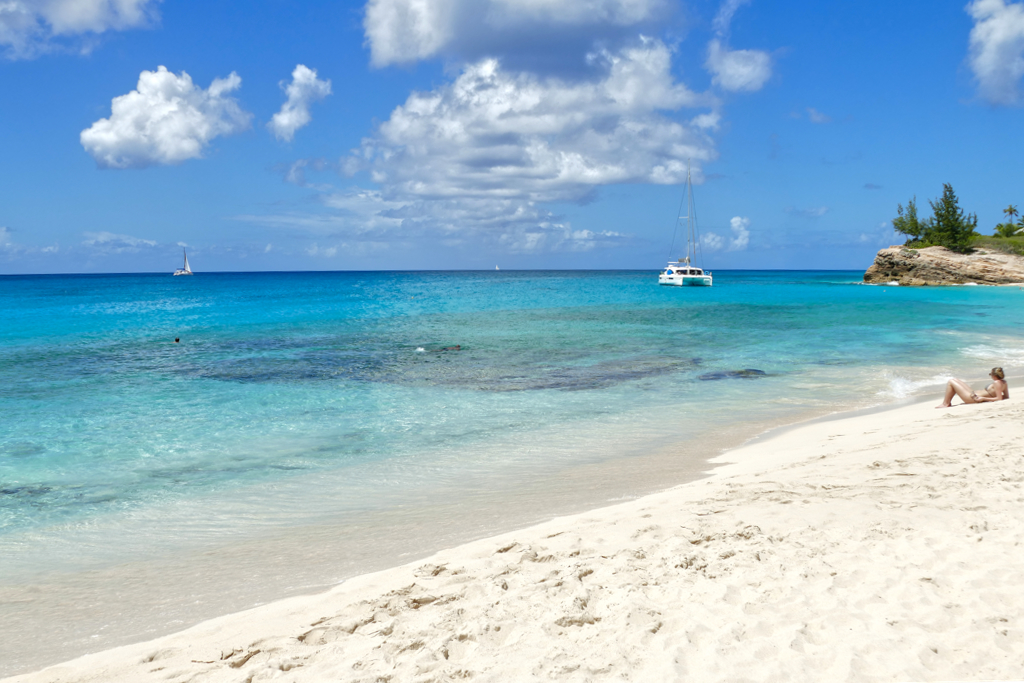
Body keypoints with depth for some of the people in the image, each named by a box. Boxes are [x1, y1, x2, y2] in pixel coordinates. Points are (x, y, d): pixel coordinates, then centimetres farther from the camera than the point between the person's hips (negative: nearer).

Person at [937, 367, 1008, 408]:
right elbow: (1006, 396, 10)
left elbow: (999, 398, -28)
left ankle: (945, 404, 3)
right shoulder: (1003, 382, 1)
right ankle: (947, 401, 20)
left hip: (973, 398, -10)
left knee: (951, 382, -3)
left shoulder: (997, 383, -23)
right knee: (957, 380, 23)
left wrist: (983, 399, -24)